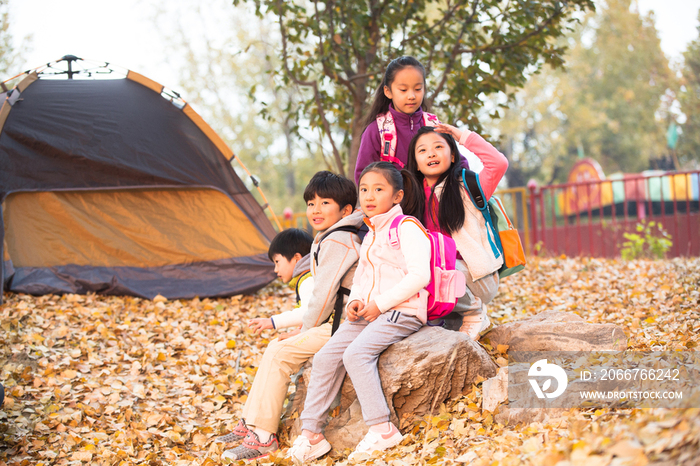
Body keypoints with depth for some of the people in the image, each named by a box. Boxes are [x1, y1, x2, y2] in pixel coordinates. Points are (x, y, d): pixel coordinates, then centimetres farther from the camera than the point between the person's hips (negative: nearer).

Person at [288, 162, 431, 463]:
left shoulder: (406, 227, -7)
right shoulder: (370, 236, 21)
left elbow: (419, 275, -18)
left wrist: (380, 303, -17)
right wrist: (356, 300, 3)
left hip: (402, 311, -9)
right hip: (368, 313, 9)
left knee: (356, 353, -30)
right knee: (326, 357, -6)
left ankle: (381, 429, -27)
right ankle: (310, 434, -5)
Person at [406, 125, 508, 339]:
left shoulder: (466, 187, -2)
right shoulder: (416, 196, 11)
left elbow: (498, 163, -19)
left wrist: (464, 136, -10)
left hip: (477, 278, -4)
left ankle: (474, 313, -4)